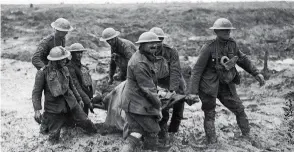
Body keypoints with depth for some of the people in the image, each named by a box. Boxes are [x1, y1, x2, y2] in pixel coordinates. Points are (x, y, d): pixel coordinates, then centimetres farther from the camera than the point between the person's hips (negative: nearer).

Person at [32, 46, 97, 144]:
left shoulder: (64, 69, 5)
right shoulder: (43, 73, -11)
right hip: (54, 108, -4)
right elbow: (36, 92, -11)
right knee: (54, 138, -3)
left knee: (85, 121, 6)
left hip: (71, 103, 4)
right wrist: (37, 110, -20)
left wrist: (79, 99, 25)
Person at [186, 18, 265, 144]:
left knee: (239, 110, 8)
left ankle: (247, 137, 22)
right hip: (209, 86, -5)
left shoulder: (232, 44, -2)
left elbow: (243, 59, 15)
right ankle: (212, 143, 12)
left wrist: (256, 73, 11)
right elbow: (197, 70, -16)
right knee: (209, 115, 3)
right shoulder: (209, 48, -18)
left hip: (226, 85, 5)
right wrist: (193, 92, -20)